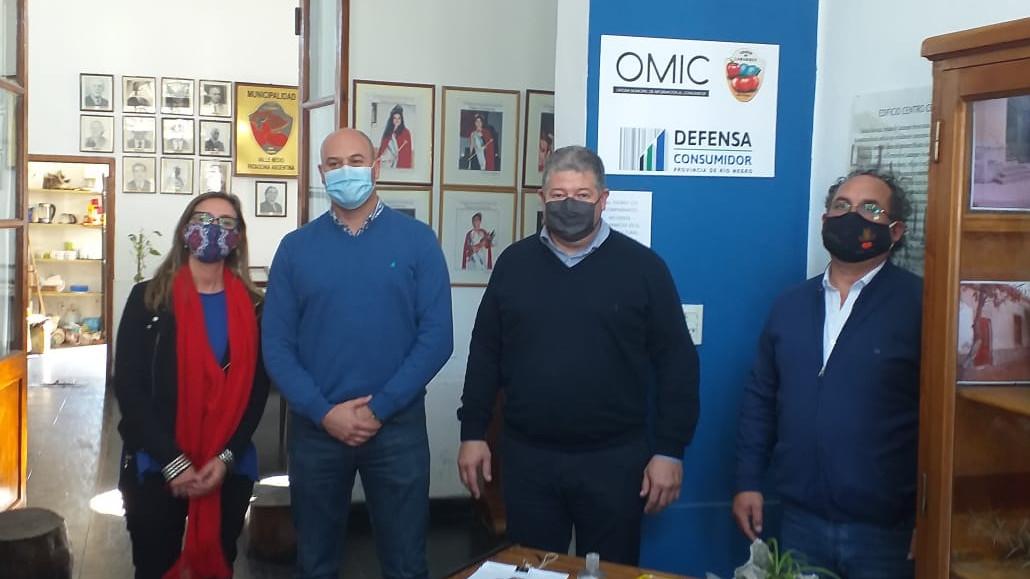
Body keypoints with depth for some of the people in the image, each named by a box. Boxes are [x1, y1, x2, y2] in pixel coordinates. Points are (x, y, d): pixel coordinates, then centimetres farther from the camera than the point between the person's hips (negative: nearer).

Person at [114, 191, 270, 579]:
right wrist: (173, 461, -15)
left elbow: (257, 389, 1)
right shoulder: (148, 299, -2)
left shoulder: (252, 307, 3)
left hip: (230, 469, 2)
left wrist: (226, 457, -12)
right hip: (155, 466, -1)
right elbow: (128, 386, -8)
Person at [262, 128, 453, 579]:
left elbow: (437, 336, -8)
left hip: (398, 425, -1)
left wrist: (379, 408, -13)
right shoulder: (295, 247, 3)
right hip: (314, 427, 2)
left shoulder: (417, 240, -2)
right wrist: (323, 412, -12)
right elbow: (276, 344, -1)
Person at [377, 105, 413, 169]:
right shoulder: (388, 132, 10)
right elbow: (382, 147, 12)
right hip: (386, 163, 4)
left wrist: (406, 166, -12)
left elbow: (407, 152, -5)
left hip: (400, 166, -4)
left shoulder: (406, 133, -3)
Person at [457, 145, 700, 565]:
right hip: (527, 457, 2)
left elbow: (676, 363, -3)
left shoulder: (642, 266, -3)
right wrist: (473, 432, 5)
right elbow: (485, 353, 9)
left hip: (614, 459, -2)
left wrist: (670, 450, -6)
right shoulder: (514, 263, 5)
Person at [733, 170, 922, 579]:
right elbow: (760, 397, 12)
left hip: (885, 529, -4)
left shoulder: (921, 304, -8)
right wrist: (747, 482, 7)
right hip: (800, 521, 4)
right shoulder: (789, 305, 8)